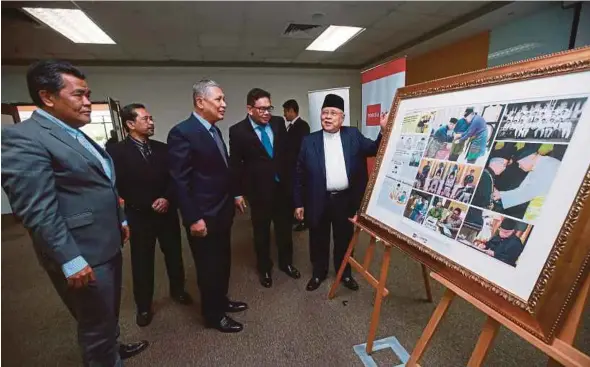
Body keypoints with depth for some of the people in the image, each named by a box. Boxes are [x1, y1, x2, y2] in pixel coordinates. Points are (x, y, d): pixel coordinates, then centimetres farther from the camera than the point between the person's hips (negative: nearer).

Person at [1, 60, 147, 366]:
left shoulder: (78, 136, 12)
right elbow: (37, 211, -22)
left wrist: (120, 219, 20)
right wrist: (70, 260, -23)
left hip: (107, 244, 9)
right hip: (81, 254, -9)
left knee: (109, 313, 27)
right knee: (96, 324, 10)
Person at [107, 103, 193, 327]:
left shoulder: (161, 148, 4)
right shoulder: (117, 152, -8)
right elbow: (120, 188, -11)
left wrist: (167, 199, -12)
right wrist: (150, 204, -14)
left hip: (167, 212, 4)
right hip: (139, 216, -3)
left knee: (174, 254, 15)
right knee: (142, 262, 9)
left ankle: (177, 290, 38)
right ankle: (143, 306, 28)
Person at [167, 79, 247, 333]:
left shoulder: (214, 130, 9)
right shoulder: (182, 132, -18)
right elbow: (180, 181, -19)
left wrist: (230, 202, 14)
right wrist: (193, 218, -19)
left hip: (222, 212, 8)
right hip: (204, 217, -8)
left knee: (223, 261, 21)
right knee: (209, 267, 9)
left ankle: (221, 300, 43)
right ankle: (213, 315, 30)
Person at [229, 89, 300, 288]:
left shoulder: (279, 123, 0)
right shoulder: (238, 131, -10)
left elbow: (287, 151, 8)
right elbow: (235, 164, -6)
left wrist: (292, 178, 7)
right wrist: (237, 192, -5)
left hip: (283, 185, 3)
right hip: (258, 189, -3)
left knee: (284, 227, 17)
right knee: (261, 231, 13)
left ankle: (286, 262, 38)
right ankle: (264, 268, 34)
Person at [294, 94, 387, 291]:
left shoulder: (353, 135, 2)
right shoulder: (309, 141, -1)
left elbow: (374, 150, 1)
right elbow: (299, 175, 0)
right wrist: (299, 203, -1)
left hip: (346, 200, 1)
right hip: (319, 201, 0)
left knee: (344, 240, 17)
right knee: (318, 240, 15)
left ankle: (345, 274, 39)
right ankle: (318, 273, 38)